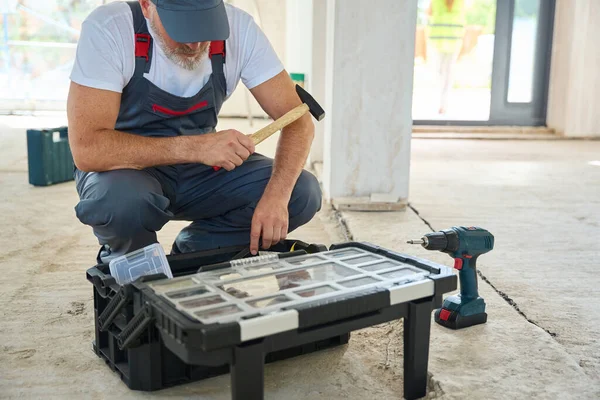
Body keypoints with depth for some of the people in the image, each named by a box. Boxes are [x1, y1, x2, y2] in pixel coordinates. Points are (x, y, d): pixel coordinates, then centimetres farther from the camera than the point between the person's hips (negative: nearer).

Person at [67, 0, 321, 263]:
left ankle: (191, 255, 4)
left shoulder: (238, 28, -14)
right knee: (122, 199, -38)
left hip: (200, 171, 3)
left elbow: (297, 120, -15)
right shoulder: (106, 30, -23)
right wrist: (193, 147, -39)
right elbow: (87, 148, -31)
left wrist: (276, 195, -32)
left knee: (302, 193, -17)